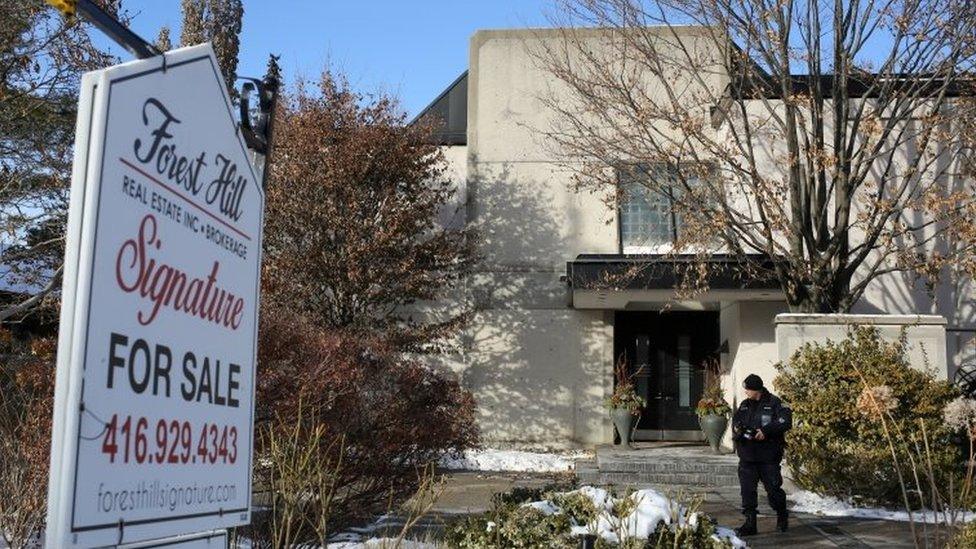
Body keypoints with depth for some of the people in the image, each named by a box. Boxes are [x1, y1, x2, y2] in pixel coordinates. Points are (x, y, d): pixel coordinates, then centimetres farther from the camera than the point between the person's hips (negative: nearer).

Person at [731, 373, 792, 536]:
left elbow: (786, 421, -17)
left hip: (768, 456, -5)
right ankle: (750, 524, 7)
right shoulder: (745, 405, 12)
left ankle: (782, 517, 27)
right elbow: (736, 420, 19)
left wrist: (766, 431, -23)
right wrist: (737, 428, -5)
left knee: (773, 489, 3)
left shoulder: (774, 403, -7)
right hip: (747, 456, 5)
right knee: (747, 490, 1)